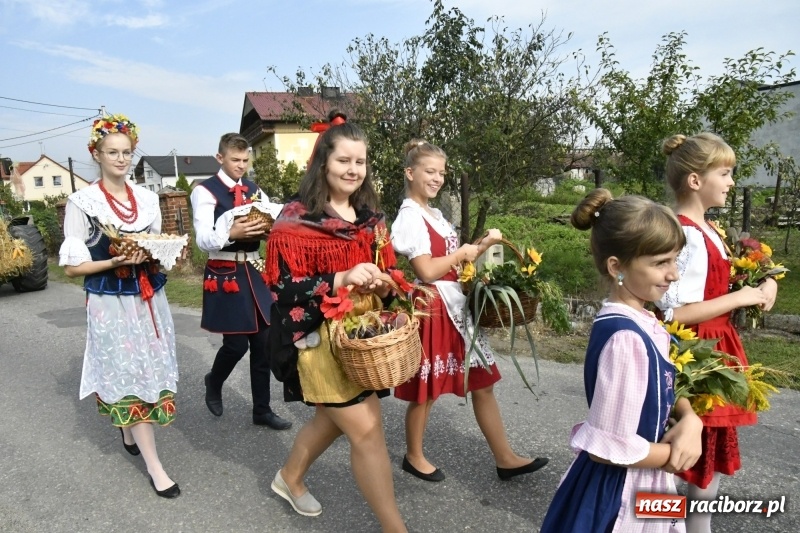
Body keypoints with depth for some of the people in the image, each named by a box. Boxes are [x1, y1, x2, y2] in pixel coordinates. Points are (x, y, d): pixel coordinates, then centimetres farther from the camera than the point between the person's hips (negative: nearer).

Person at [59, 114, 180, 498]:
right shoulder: (82, 202, -8)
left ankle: (131, 432, 40)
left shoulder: (147, 198, 7)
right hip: (111, 303, -5)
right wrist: (116, 262, -21)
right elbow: (71, 266, -7)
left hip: (149, 298, 5)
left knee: (149, 370, 12)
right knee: (128, 374, 0)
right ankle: (154, 466, 8)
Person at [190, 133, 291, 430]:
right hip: (225, 274, -5)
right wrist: (232, 233, -31)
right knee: (236, 343, -2)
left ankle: (262, 410, 22)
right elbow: (203, 240, -15)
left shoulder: (255, 190, 12)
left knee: (263, 342, 7)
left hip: (254, 272, 6)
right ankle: (213, 383, 33)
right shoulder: (205, 191, -6)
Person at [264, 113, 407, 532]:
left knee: (334, 417, 22)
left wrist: (382, 284, -11)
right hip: (319, 338, -7)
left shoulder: (370, 217, 7)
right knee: (366, 430, -7)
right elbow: (284, 287, -16)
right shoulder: (295, 219, -12)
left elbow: (387, 271, 13)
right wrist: (342, 279, -28)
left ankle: (290, 478, 49)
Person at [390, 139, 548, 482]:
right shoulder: (410, 217, -13)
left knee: (483, 383, 12)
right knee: (425, 391, 7)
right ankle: (414, 456, 28)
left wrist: (485, 244, 4)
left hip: (456, 307, 9)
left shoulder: (433, 213, 15)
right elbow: (427, 272, -22)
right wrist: (462, 254, -9)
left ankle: (505, 458, 23)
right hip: (432, 310, -9)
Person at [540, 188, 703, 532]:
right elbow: (610, 448, -28)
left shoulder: (642, 323, -4)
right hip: (619, 490, -8)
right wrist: (672, 454, -12)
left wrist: (690, 419, -10)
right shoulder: (625, 338, -30)